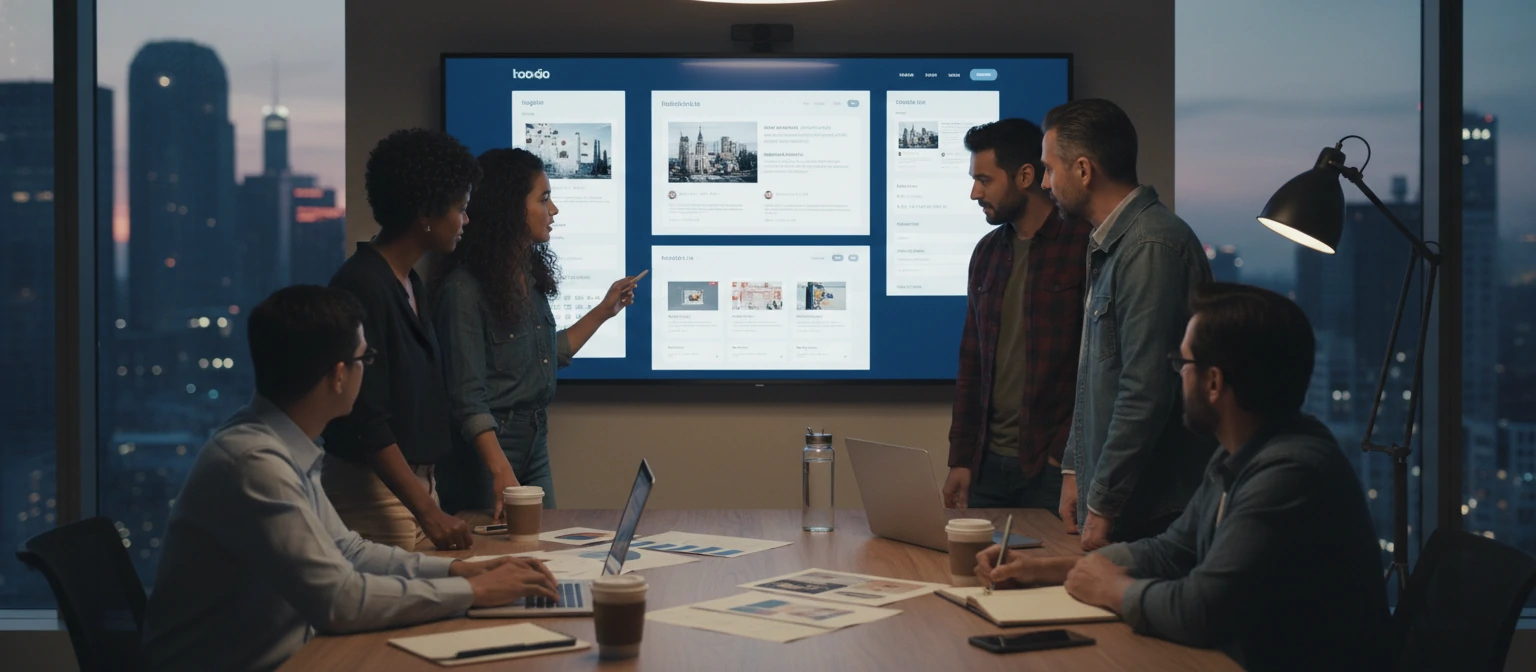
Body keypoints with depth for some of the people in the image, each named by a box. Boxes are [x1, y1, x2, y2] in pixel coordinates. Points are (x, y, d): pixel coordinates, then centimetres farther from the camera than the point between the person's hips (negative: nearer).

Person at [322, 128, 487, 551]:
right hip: (374, 488, -9)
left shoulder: (412, 285, 14)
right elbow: (366, 420, -20)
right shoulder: (363, 286, -16)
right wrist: (428, 512, -22)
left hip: (419, 481, 9)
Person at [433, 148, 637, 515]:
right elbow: (467, 396, -21)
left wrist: (604, 311, 17)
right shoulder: (465, 288, -18)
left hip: (536, 442, 8)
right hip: (485, 444, -8)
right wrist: (502, 472, -28)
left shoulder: (530, 276, 6)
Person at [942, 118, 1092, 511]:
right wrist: (961, 460, 10)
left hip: (1054, 468, -6)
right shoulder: (987, 252, 12)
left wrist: (1071, 454, -14)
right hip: (990, 464, 6)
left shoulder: (1083, 246, -8)